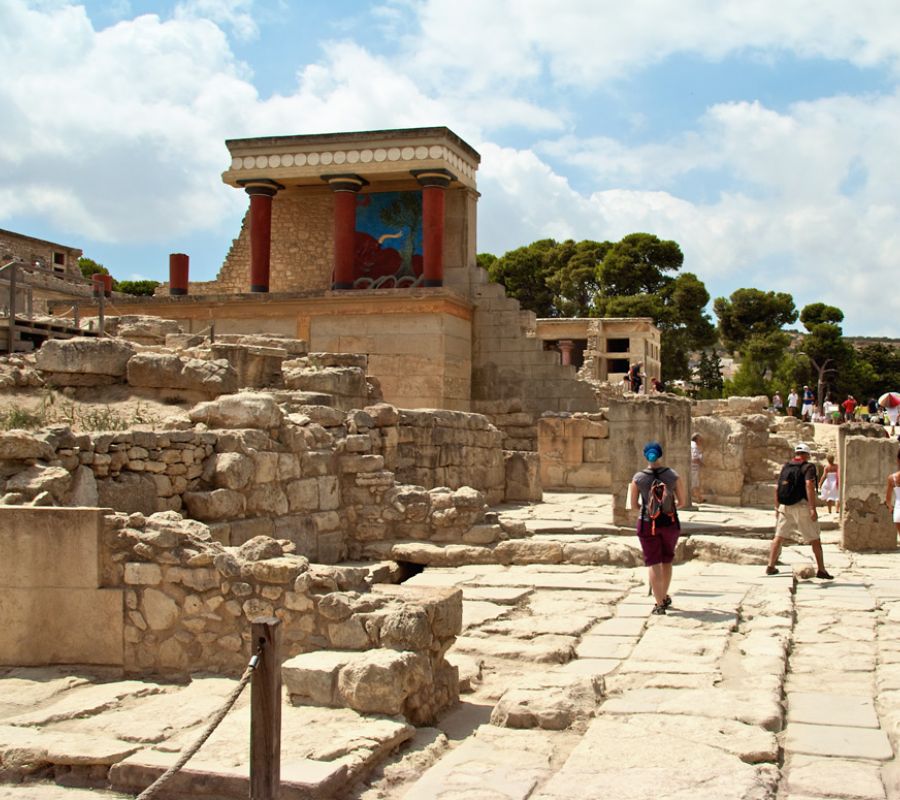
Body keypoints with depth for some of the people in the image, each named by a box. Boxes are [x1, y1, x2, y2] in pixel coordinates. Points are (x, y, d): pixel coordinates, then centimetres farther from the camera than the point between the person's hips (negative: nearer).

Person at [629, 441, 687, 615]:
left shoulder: (638, 478, -6)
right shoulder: (673, 475, -5)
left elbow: (633, 505, 1)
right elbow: (683, 502, 1)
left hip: (648, 523, -2)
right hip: (670, 522, 2)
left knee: (653, 563, 4)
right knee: (667, 560, 21)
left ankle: (660, 604, -1)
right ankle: (664, 597, 34)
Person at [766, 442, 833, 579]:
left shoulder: (785, 467, 13)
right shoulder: (808, 467, -4)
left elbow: (777, 487, 13)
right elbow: (809, 485, -17)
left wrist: (777, 507, 20)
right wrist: (813, 508, -19)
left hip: (785, 506, 5)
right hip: (802, 505, -5)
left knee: (779, 536, 11)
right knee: (815, 539, 3)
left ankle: (770, 567, 10)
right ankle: (821, 570, 4)